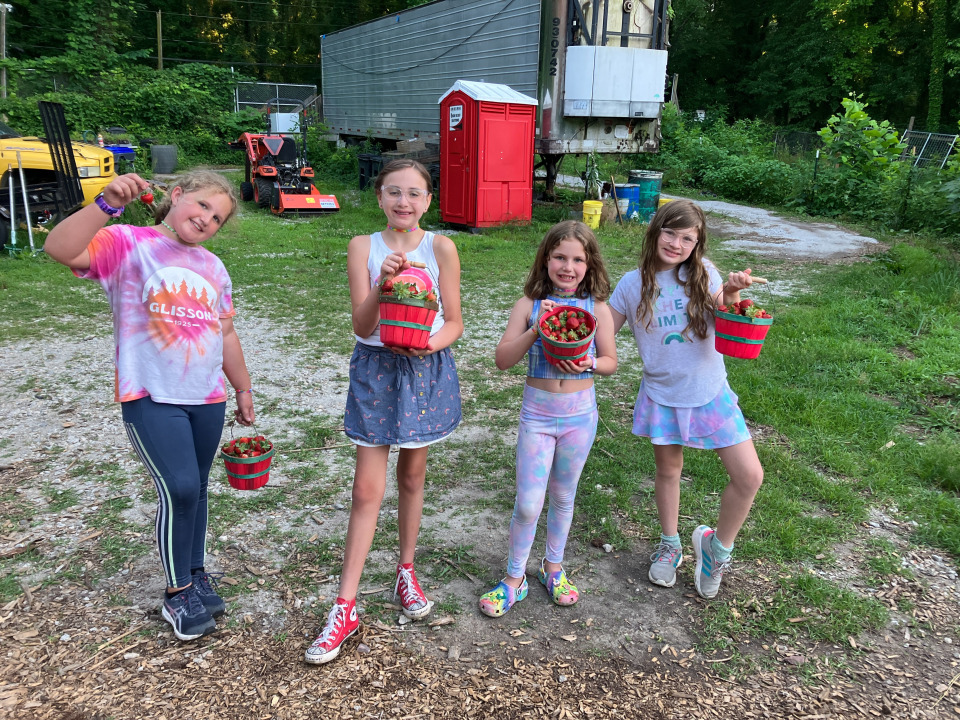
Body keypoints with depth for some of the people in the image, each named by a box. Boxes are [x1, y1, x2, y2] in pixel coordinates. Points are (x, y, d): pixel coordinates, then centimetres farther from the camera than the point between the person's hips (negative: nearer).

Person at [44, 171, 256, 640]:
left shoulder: (213, 268, 12)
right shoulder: (127, 244, -4)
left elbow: (226, 335, 18)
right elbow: (60, 249, -23)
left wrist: (243, 389, 20)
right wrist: (108, 203, -31)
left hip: (208, 398, 5)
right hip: (151, 397, -5)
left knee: (194, 490, 14)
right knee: (180, 488, -13)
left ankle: (195, 575, 32)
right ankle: (177, 594, 7)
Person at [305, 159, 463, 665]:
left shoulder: (441, 248, -5)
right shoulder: (363, 247, -4)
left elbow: (454, 321, -2)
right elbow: (362, 325, -10)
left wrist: (430, 344, -23)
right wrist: (382, 284, -28)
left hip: (426, 370, 1)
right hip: (376, 368, 0)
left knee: (412, 476, 15)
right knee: (367, 488, 0)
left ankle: (406, 571, 36)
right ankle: (345, 607, 9)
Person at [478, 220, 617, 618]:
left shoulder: (597, 308, -3)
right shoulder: (530, 304, -6)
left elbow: (610, 361, 3)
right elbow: (503, 359, -9)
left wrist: (588, 363, -18)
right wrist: (536, 330, -21)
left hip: (579, 413, 1)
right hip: (537, 412, -1)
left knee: (563, 497, 17)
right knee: (528, 504, 0)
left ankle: (553, 566, 39)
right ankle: (514, 578, 21)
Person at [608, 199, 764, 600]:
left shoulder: (702, 273, -4)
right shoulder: (634, 284, -4)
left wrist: (731, 294, -32)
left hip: (710, 392, 0)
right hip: (663, 394, 0)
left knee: (749, 476, -3)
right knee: (668, 470, 16)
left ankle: (718, 546, 21)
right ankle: (670, 545, 40)